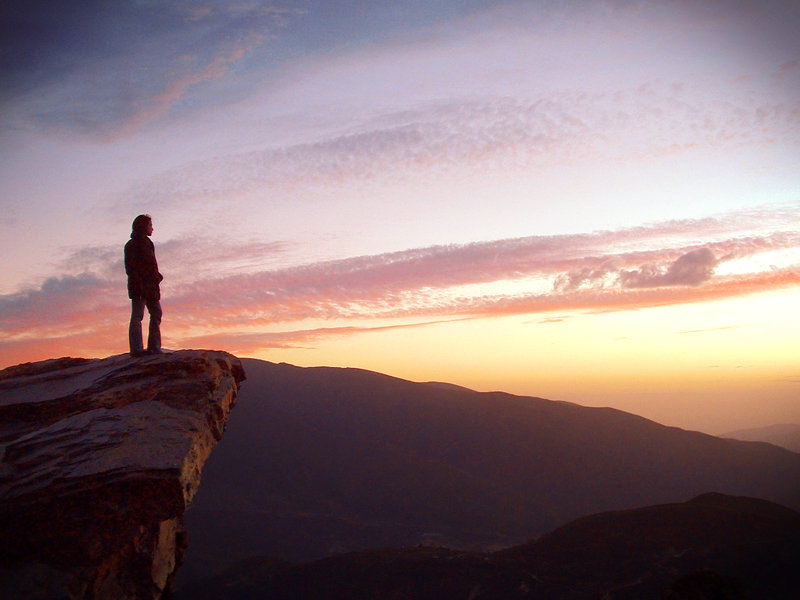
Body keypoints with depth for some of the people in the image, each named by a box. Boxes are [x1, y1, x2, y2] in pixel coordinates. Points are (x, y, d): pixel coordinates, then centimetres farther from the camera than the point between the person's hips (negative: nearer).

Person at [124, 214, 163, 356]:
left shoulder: (147, 243, 23)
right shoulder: (132, 244, -3)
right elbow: (130, 267, -12)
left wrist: (157, 277, 11)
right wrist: (138, 285, -20)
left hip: (151, 285, 9)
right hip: (139, 285, -9)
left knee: (156, 314, 4)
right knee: (137, 316, -10)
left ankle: (154, 347, 4)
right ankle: (136, 348, -12)